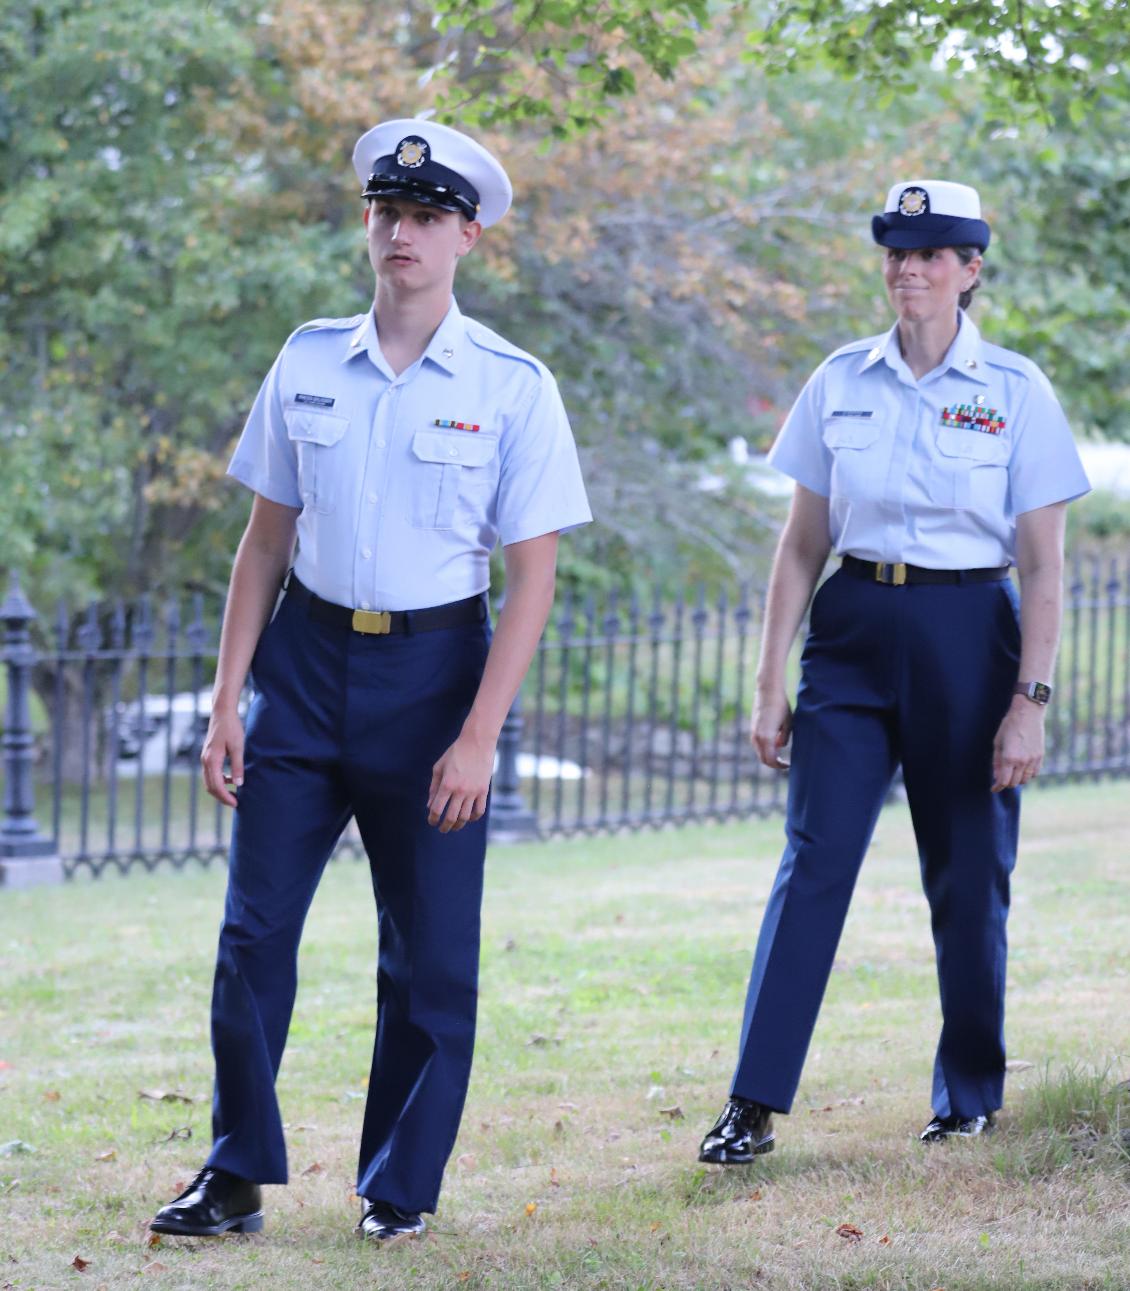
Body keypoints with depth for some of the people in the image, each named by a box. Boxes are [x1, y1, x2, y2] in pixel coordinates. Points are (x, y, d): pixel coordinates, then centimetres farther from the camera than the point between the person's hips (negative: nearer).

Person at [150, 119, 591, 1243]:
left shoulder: (512, 387, -4)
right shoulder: (308, 363, 4)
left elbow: (532, 579, -5)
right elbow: (266, 538, 9)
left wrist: (477, 738, -12)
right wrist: (226, 703, 4)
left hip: (434, 667, -2)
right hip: (306, 658, 2)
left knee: (429, 951, 2)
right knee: (253, 928, 0)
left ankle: (400, 1187, 16)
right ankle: (237, 1175, 10)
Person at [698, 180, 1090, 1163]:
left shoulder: (1014, 391, -2)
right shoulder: (841, 382, 5)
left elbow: (1043, 566, -3)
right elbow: (801, 544, 8)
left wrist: (1030, 700, -9)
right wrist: (771, 683, 4)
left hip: (967, 636, -2)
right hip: (854, 629, 2)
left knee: (968, 876, 6)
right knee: (814, 860, -7)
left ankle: (971, 1093, 23)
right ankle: (755, 1105, -9)